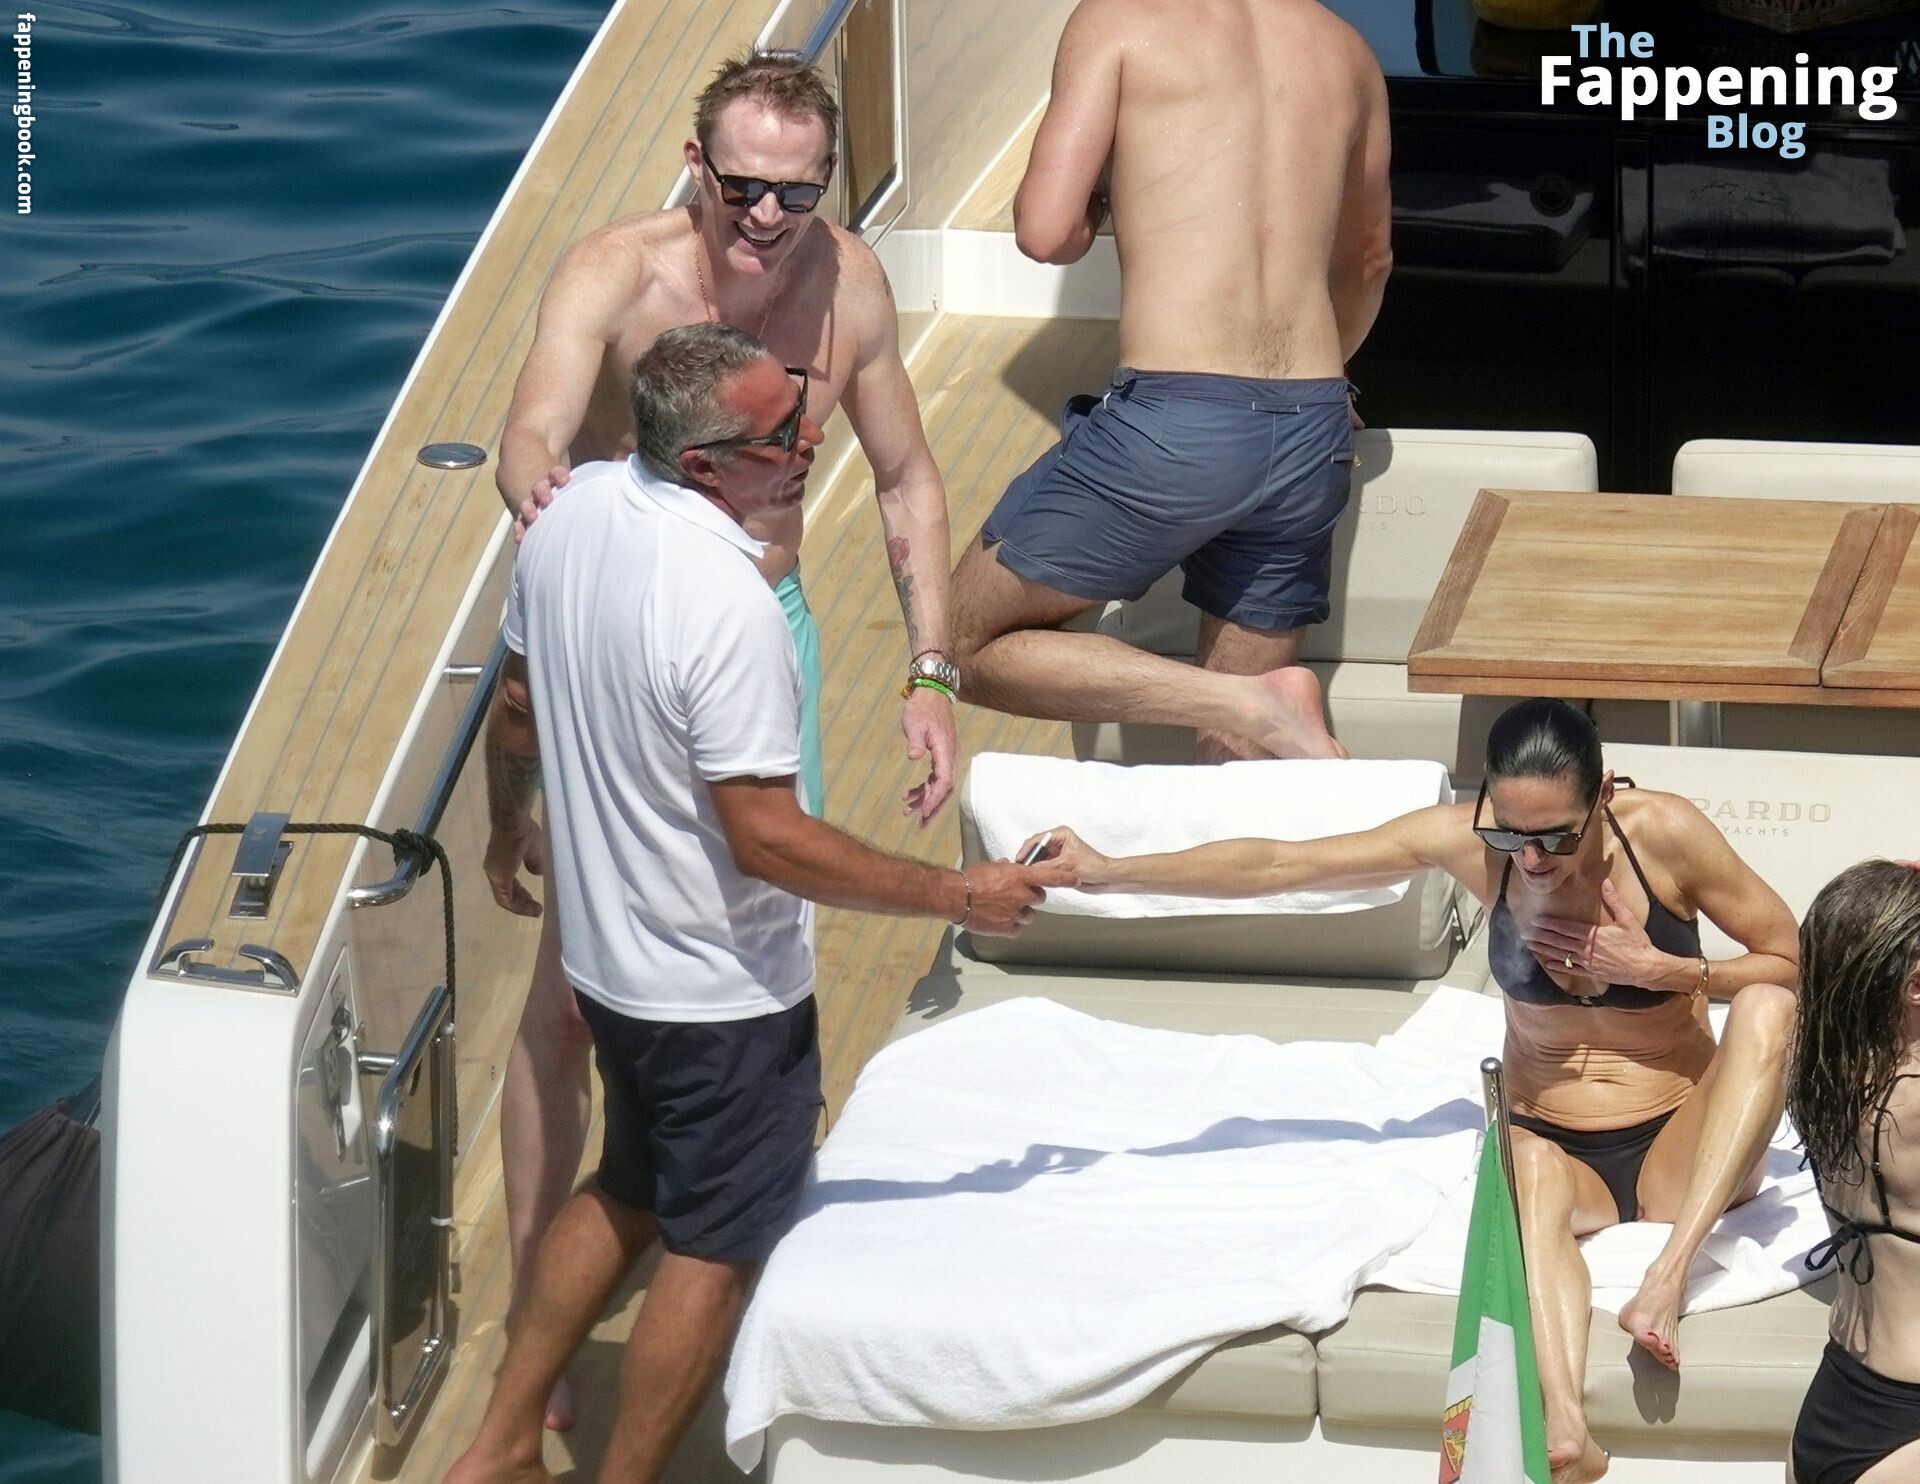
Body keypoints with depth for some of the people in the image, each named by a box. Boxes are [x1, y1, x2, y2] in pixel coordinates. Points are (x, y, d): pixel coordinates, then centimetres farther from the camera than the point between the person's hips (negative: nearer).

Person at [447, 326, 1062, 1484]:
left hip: (605, 951, 8)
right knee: (717, 1249, 10)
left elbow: (518, 705, 9)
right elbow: (767, 838, -28)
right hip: (721, 988, -8)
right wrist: (958, 896, -21)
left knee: (627, 1192, 28)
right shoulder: (726, 603, -31)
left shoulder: (575, 516, -6)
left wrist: (510, 829, 28)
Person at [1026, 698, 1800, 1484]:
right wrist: (1112, 872, -6)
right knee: (1526, 1159, -39)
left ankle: (1668, 1274, -38)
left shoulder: (1665, 832, -14)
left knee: (1765, 1006, -30)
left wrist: (1663, 970, -18)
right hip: (1561, 1153, 0)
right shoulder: (1467, 841, -8)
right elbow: (1276, 865, -4)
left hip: (1682, 1154, 0)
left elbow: (1794, 964, -5)